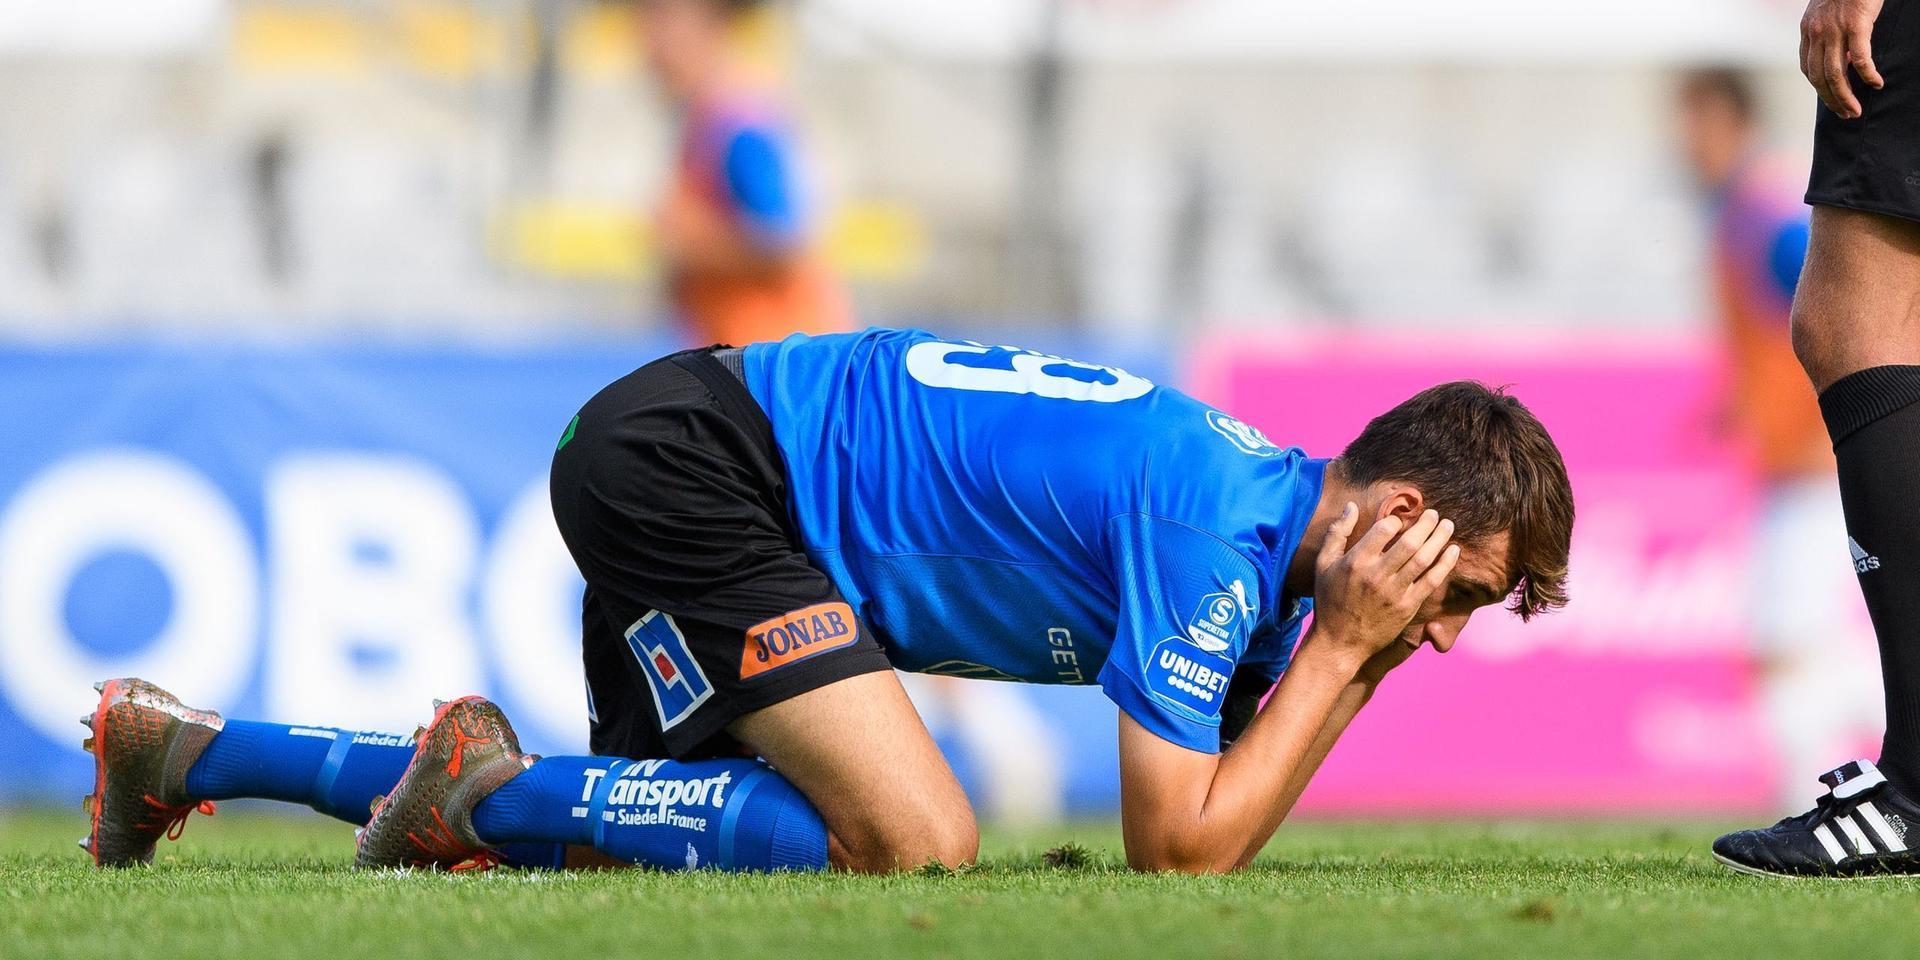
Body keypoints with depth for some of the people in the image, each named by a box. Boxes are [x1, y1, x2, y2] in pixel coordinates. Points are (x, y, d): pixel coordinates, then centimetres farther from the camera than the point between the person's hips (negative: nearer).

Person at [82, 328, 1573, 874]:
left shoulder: (1275, 504, 5)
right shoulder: (1220, 527, -23)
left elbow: (1223, 824, 7)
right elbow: (1182, 855, -24)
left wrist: (1353, 659, -5)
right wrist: (1348, 649, -19)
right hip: (690, 457, -10)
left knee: (609, 840, 20)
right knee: (914, 841, -24)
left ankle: (185, 753, 29)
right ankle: (491, 783, -11)